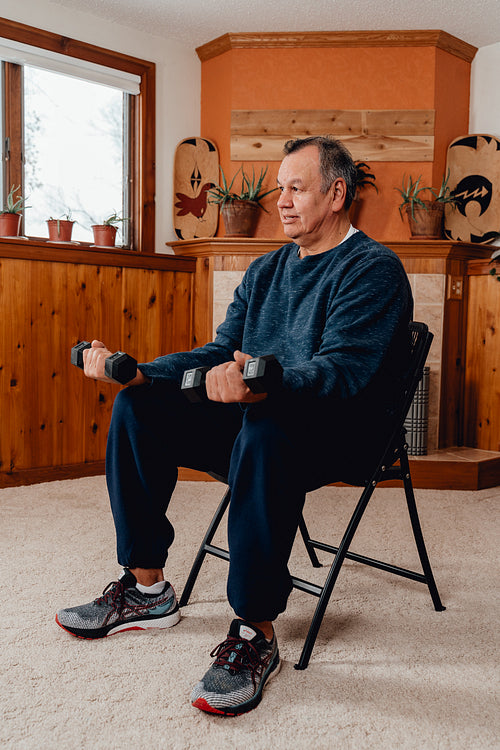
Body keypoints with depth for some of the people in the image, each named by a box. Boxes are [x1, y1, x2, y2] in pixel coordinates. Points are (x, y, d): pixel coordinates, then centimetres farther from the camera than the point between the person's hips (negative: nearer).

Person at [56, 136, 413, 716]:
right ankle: (146, 589, -1)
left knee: (266, 430, -40)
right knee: (137, 407, -6)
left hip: (340, 431, -7)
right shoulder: (266, 269, 15)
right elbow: (221, 352, 11)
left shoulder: (373, 269, -9)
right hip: (256, 416, 8)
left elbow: (341, 370, -24)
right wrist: (134, 372, -3)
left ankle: (256, 634, -27)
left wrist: (261, 385, -44)